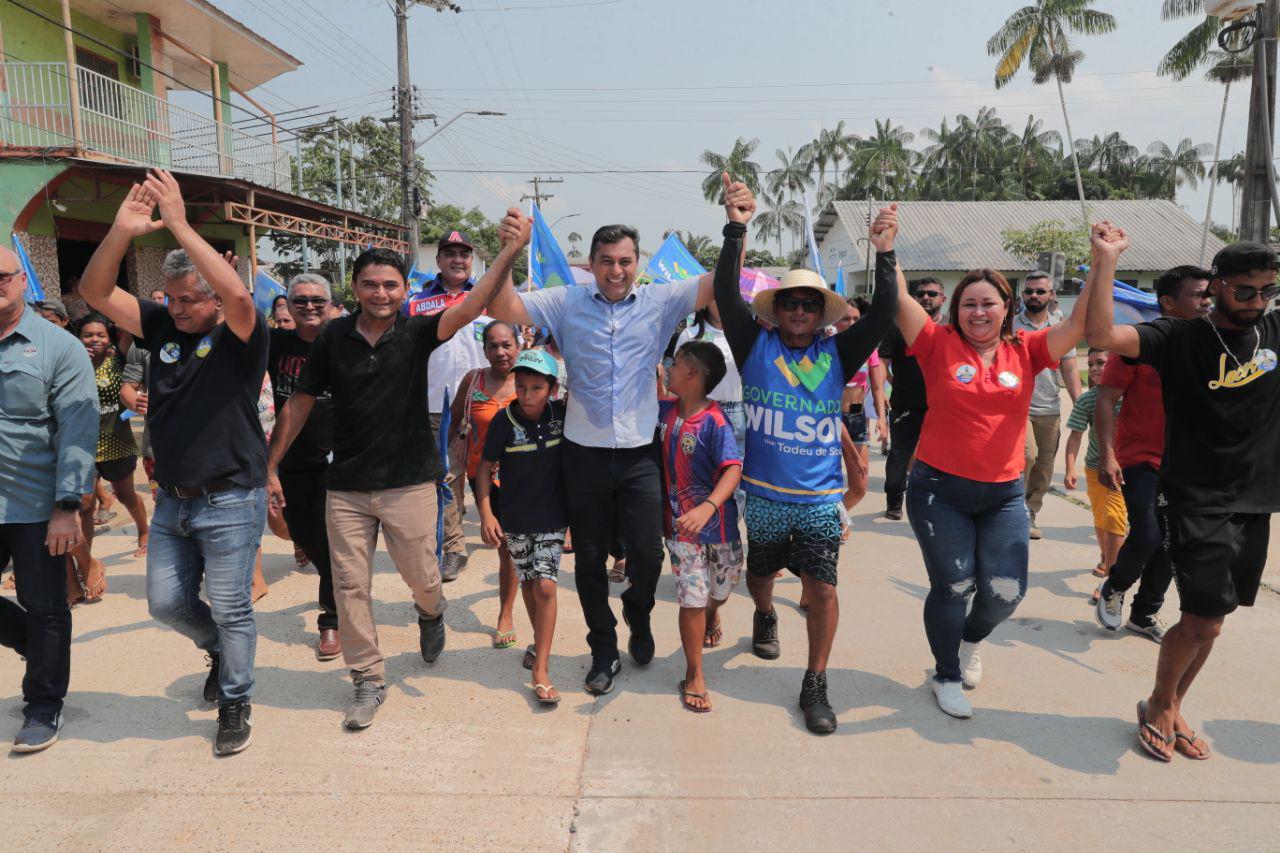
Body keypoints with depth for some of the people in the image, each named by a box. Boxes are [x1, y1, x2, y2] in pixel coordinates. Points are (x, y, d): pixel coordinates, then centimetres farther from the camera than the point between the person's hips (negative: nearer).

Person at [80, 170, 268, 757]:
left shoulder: (240, 337, -10)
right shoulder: (162, 326, 6)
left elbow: (238, 295, -32)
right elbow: (96, 292, -2)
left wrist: (179, 226, -31)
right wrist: (123, 230, -18)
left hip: (230, 502, -6)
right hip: (171, 500, 6)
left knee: (231, 611, 5)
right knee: (166, 604, 15)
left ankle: (235, 702, 25)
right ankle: (221, 649, 43)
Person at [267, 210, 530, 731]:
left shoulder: (416, 332, -6)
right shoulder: (333, 337, -1)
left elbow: (470, 308, -24)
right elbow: (299, 403, 5)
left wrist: (510, 251, -37)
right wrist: (269, 468, 4)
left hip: (409, 483, -1)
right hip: (346, 487, 2)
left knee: (422, 579, 8)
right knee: (350, 586, 5)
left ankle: (431, 613, 46)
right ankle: (368, 680, 24)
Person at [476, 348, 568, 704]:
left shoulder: (561, 413, -8)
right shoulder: (505, 420, -12)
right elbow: (485, 467, -6)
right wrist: (486, 514, -12)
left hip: (551, 517, 0)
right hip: (514, 519, 0)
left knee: (545, 586, -7)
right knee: (528, 583, 15)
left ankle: (541, 671, -2)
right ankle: (540, 643, 39)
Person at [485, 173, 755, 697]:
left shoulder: (659, 304, 1)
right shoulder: (567, 304, 0)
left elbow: (721, 285, -6)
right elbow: (502, 310, -7)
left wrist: (736, 227, -21)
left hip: (640, 455, 0)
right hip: (584, 454, 1)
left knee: (647, 554, 2)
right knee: (589, 558, 11)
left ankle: (638, 619, 37)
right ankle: (603, 649, 31)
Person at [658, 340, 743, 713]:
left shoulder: (715, 421, -20)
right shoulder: (665, 412, -1)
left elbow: (734, 470, -30)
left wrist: (707, 507, -43)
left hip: (718, 523, -2)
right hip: (680, 523, 3)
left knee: (721, 588, 20)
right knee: (692, 599, -1)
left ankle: (712, 615, 57)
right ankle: (694, 675, 13)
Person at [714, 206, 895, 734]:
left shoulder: (837, 354, 2)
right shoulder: (756, 346, -2)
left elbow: (883, 313, -7)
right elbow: (726, 294, -12)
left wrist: (885, 252, -14)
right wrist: (737, 226, -16)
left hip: (821, 498, 0)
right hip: (764, 494, 0)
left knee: (822, 588, -4)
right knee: (761, 573, 21)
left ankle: (815, 686, 12)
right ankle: (764, 617, 56)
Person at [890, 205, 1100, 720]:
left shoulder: (1026, 351, 2)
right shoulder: (940, 346, -6)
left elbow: (1082, 322, -4)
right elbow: (899, 303, -15)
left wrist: (1103, 261, -12)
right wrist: (885, 248, -26)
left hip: (1003, 493, 3)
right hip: (939, 490, -3)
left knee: (1006, 591, 3)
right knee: (952, 586, 6)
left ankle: (970, 640, 39)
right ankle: (946, 675, 30)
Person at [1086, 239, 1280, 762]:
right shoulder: (1180, 339, -9)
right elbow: (1102, 335, -24)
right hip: (1195, 503, -5)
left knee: (1208, 619, 13)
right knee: (1204, 622, -7)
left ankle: (1172, 708, 32)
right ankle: (1160, 703, 19)